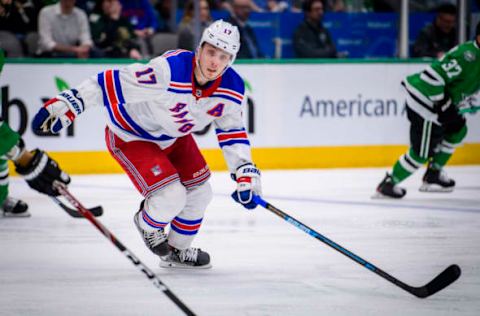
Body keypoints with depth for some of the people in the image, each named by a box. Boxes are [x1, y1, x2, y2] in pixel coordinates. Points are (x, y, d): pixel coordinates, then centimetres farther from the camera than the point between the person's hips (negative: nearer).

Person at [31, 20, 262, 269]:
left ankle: (177, 251, 38)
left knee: (199, 192, 11)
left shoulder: (232, 89, -18)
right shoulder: (167, 71, -39)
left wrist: (246, 173, -12)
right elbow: (112, 83, -35)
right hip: (130, 137, -7)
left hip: (174, 136, 7)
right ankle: (147, 224, 19)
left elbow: (232, 131, -3)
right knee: (171, 197, -18)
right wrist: (68, 103, -37)